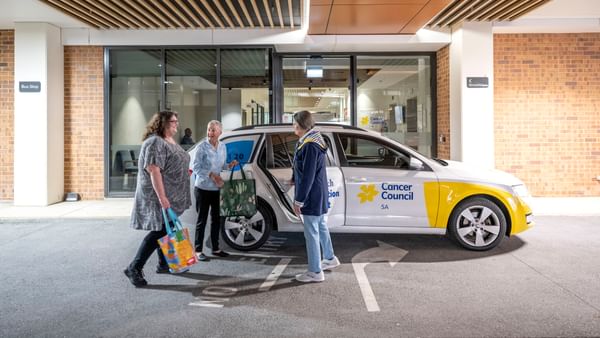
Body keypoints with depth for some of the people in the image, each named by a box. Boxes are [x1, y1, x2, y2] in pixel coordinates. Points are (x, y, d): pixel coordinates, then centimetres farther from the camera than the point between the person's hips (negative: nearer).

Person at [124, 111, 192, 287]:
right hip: (159, 196, -10)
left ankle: (164, 264, 26)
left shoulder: (171, 141, 13)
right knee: (159, 231, -10)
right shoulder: (155, 142, -18)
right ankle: (134, 268, -6)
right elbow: (153, 171, -25)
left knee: (165, 230, 15)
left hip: (171, 196, 10)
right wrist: (161, 196, -29)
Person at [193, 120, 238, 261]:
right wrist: (211, 175, -24)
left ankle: (215, 248, 24)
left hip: (217, 189, 6)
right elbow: (196, 168, -14)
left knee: (216, 219, 13)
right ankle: (198, 250, 10)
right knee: (202, 220, 1)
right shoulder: (202, 147, -13)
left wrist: (229, 165, -6)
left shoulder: (222, 147, 6)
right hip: (203, 188, -6)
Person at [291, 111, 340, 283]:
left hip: (311, 196, -10)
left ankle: (315, 272, 9)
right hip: (319, 194, 10)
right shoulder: (313, 140, 7)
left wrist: (298, 200, -20)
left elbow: (307, 176, -24)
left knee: (311, 233, -1)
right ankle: (330, 258, 41)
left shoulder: (310, 146, -23)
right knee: (321, 226, 24)